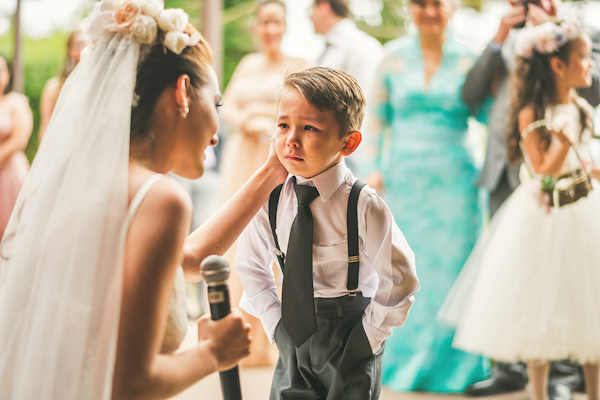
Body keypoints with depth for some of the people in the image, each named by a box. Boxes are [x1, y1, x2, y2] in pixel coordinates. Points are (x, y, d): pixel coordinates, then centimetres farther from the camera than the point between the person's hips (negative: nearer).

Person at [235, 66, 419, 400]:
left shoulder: (364, 206, -19)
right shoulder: (270, 200, -7)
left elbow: (399, 280, -10)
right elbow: (250, 266, 8)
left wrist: (369, 334, -9)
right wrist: (275, 323, 2)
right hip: (293, 333, 4)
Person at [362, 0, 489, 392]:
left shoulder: (468, 60, 1)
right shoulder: (395, 56, 6)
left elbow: (489, 114, -3)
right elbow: (377, 117, 11)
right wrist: (373, 168, 4)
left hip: (454, 180, -1)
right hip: (403, 179, 2)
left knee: (450, 268, -1)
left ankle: (447, 364, 14)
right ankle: (403, 362, 21)